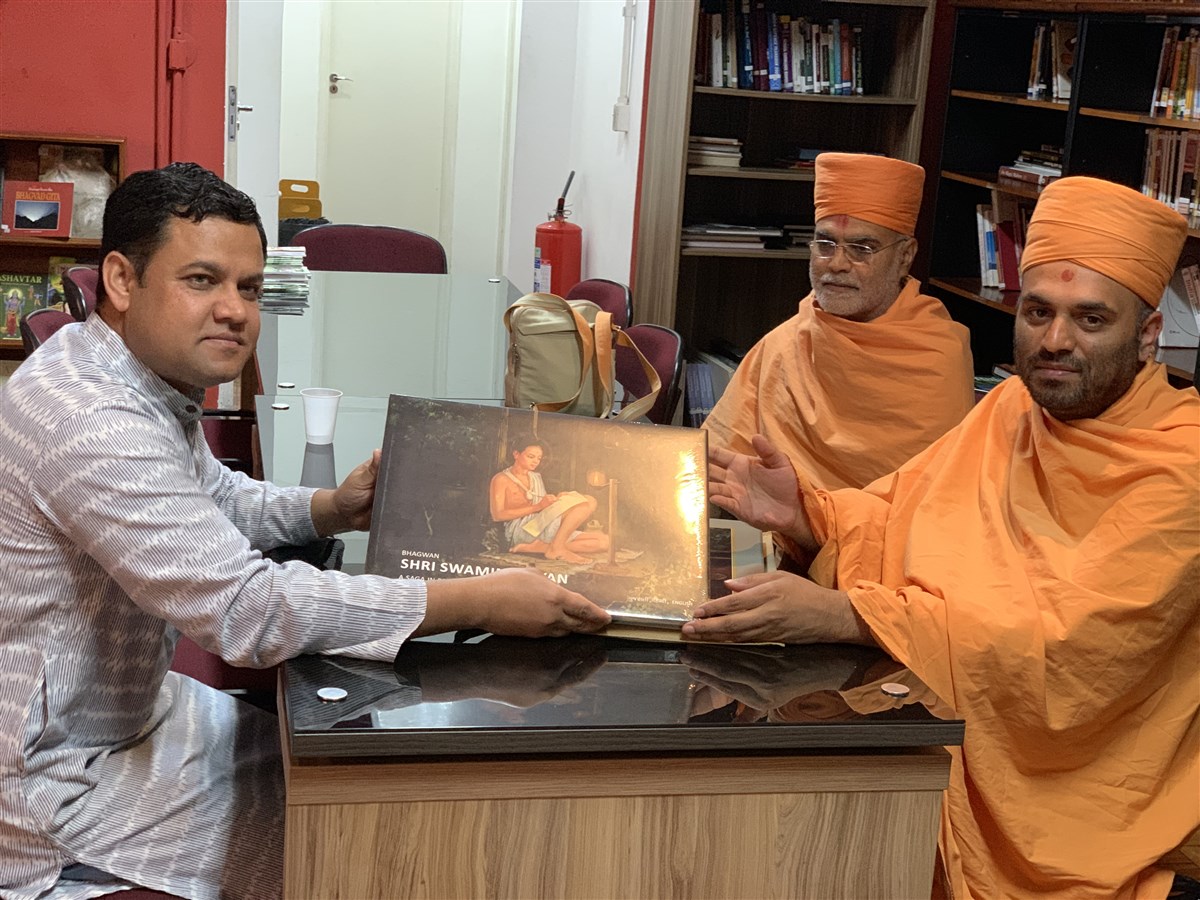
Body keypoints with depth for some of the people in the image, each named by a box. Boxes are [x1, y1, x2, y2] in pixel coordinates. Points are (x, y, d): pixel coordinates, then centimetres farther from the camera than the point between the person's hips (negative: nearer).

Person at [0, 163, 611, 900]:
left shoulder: (151, 376, 3)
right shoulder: (91, 420, -31)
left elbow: (219, 501, 20)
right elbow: (246, 609, -35)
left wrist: (331, 509, -1)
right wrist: (480, 603, -32)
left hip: (129, 708, 10)